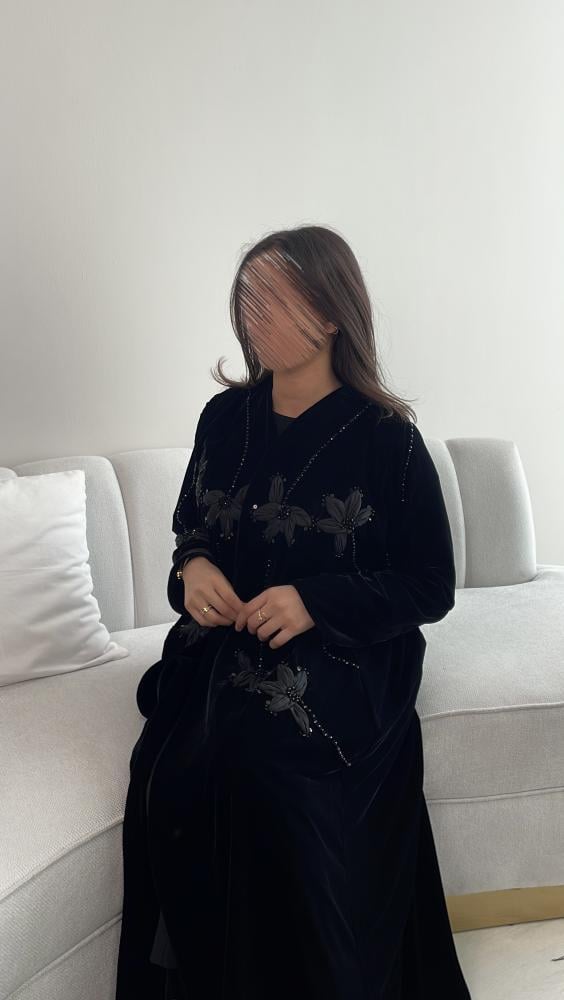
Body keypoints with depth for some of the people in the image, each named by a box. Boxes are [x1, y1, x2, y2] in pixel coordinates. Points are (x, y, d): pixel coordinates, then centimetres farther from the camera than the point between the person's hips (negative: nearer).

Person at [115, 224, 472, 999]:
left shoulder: (387, 438, -7)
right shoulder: (225, 417, 6)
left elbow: (433, 587, -5)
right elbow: (191, 527, 18)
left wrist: (317, 603, -19)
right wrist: (193, 569, -7)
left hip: (341, 669, -4)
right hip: (222, 657, 4)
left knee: (266, 769, -29)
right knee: (170, 780, -22)